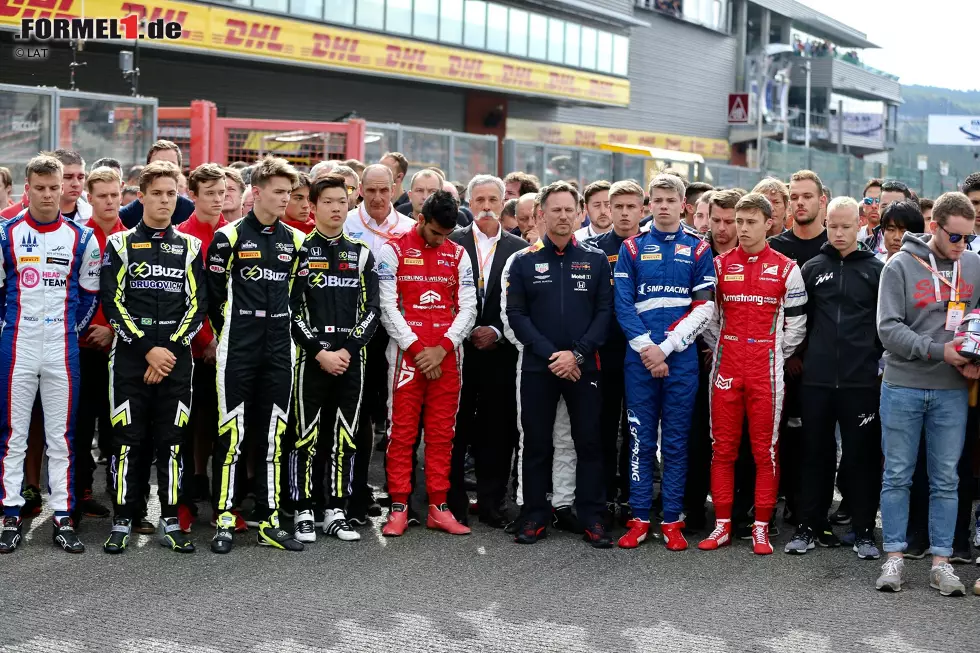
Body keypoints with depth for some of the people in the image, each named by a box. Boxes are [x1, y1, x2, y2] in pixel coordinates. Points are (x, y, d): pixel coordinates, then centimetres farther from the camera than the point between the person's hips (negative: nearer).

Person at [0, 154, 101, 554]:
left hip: (63, 349, 0)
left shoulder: (81, 238, 3)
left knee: (62, 435, 4)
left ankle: (63, 519, 10)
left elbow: (90, 293, 10)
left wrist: (74, 330, 3)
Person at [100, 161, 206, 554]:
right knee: (128, 439, 0)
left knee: (172, 439, 4)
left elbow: (198, 306, 4)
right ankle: (122, 522, 8)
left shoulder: (190, 247, 10)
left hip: (176, 358, 2)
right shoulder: (120, 244, 4)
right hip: (131, 357, -1)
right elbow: (112, 304, -3)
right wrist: (148, 350, -11)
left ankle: (170, 522, 10)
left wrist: (171, 349, -8)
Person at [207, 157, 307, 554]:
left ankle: (269, 522, 13)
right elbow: (213, 293, -1)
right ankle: (225, 521, 5)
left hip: (279, 353, 5)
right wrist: (231, 334, 3)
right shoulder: (229, 237, -5)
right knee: (231, 435, -3)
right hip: (237, 353, -4)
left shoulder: (294, 240, 10)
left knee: (272, 437, 7)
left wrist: (282, 331, 10)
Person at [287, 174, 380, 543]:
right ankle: (304, 513, 7)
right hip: (310, 357, -3)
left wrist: (347, 349, -7)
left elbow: (371, 309, 6)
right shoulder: (299, 250, 1)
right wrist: (320, 352, -12)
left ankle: (336, 512, 13)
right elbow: (292, 310, -5)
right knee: (306, 434, -1)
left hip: (352, 357, 3)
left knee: (344, 436, 6)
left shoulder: (362, 254, 11)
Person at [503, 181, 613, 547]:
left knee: (589, 443, 2)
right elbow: (516, 314, -1)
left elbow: (605, 312, 1)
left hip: (584, 367, 0)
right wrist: (550, 355, -11)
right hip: (537, 367, 0)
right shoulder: (523, 261, 4)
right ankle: (535, 518, 14)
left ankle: (592, 520, 9)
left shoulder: (596, 260, 6)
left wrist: (577, 354, -12)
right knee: (536, 444, 5)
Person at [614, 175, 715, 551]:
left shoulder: (698, 250, 6)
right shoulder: (632, 248, 7)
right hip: (639, 357, 0)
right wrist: (646, 346, -11)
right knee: (640, 440, 4)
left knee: (676, 441, 4)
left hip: (681, 359, 0)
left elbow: (703, 308, -1)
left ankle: (672, 522, 10)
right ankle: (639, 519, 10)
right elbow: (623, 304, 1)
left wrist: (665, 348, -9)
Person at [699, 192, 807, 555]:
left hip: (766, 372, -2)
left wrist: (775, 358, 3)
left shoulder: (786, 270, 2)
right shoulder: (721, 265, 8)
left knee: (765, 450, 2)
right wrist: (718, 349, 7)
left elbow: (795, 325, 4)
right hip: (726, 369, 2)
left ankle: (761, 528, 9)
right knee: (723, 448, 4)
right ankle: (722, 525, 12)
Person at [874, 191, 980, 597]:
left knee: (946, 479, 6)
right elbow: (889, 328, -10)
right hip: (903, 387, -2)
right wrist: (939, 350, -18)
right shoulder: (900, 266, -4)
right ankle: (894, 558, 12)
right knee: (897, 475, 4)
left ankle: (942, 561, 14)